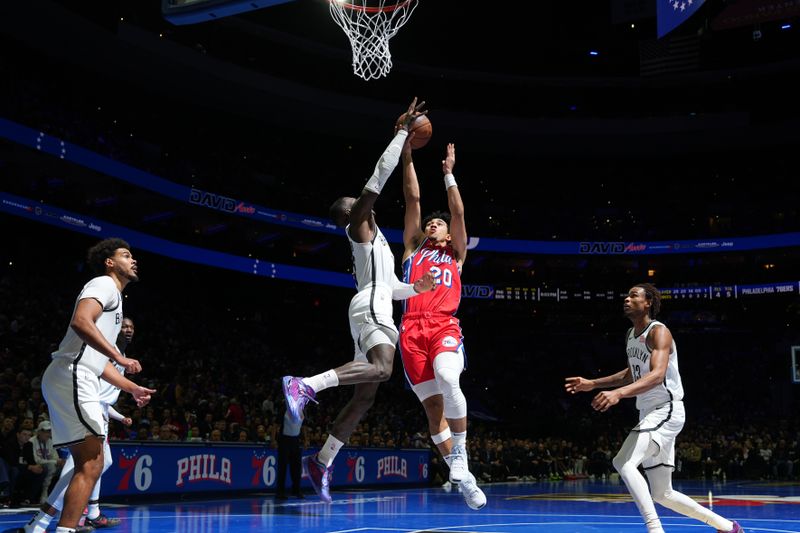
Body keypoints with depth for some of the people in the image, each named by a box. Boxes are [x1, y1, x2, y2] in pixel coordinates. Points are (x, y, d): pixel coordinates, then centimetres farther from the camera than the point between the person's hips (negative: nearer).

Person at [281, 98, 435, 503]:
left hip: (376, 310, 10)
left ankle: (321, 462, 4)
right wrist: (403, 131, -1)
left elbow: (390, 288, 35)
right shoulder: (359, 224, 5)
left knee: (365, 395, 5)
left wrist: (416, 288, 18)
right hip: (370, 308, -10)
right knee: (381, 369, -34)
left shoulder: (372, 237, 31)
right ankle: (303, 385, -39)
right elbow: (379, 175, -5)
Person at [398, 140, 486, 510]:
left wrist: (448, 173, 20)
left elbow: (458, 212, 17)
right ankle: (461, 477, 3)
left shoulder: (455, 255, 25)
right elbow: (413, 199, 19)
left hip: (444, 327, -1)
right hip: (413, 330, 1)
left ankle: (460, 458, -16)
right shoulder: (413, 248, 25)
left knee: (448, 381, -30)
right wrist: (407, 155, 14)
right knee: (432, 403, -5)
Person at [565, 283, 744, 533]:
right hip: (649, 414, 9)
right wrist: (592, 384, 21)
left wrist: (618, 393, -45)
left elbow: (657, 374, -30)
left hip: (666, 411, -9)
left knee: (623, 462, -27)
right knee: (662, 494, 12)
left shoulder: (658, 332, -14)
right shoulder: (630, 335, 13)